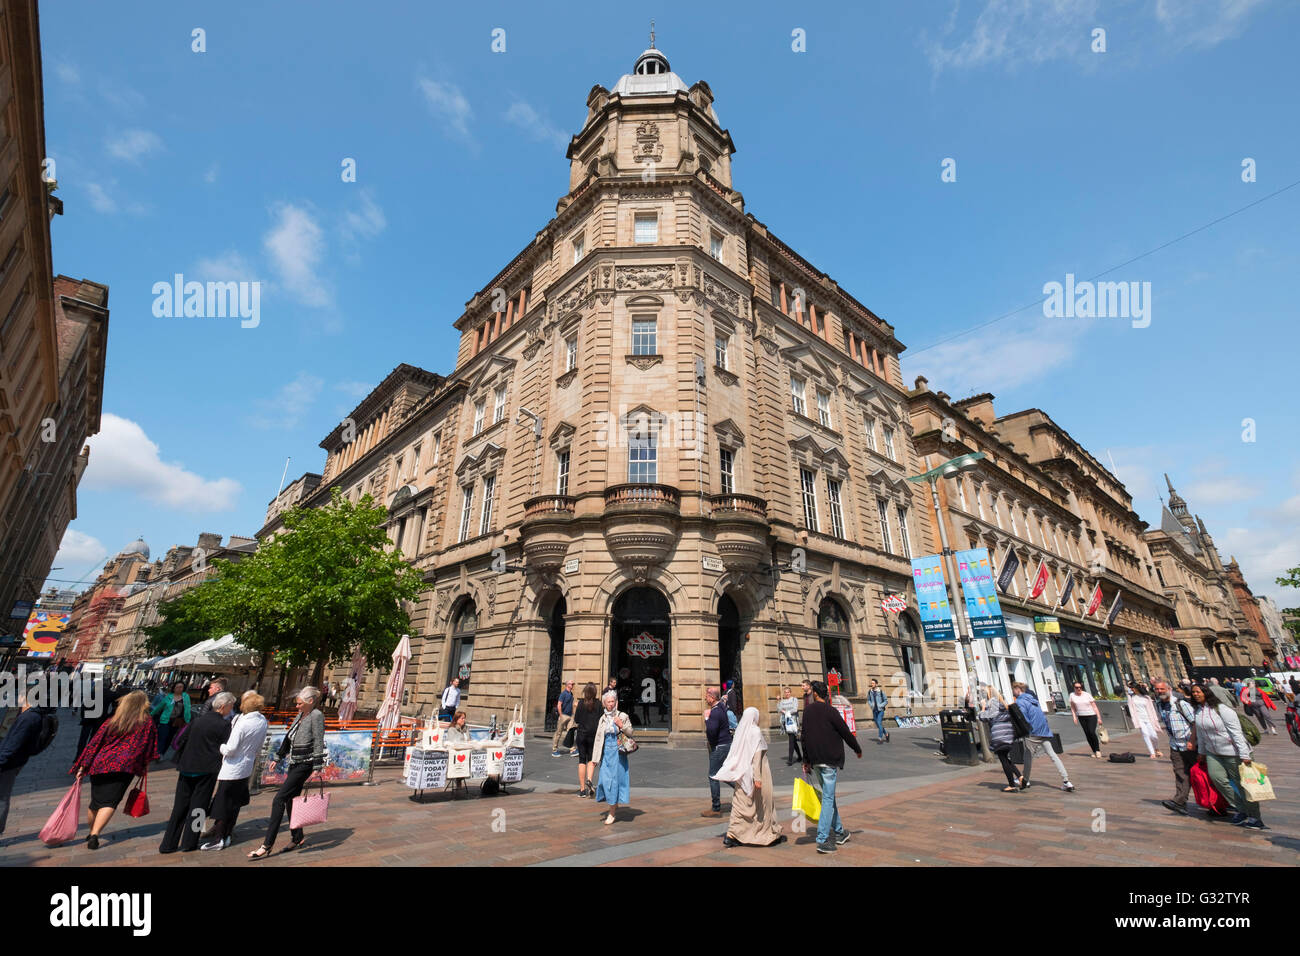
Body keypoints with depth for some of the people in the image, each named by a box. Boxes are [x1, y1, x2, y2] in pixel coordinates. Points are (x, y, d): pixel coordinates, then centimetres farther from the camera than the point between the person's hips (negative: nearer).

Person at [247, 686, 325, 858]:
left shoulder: (316, 716, -15)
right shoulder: (300, 715, 11)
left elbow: (319, 743, -18)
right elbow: (288, 738, 21)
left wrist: (317, 768, -20)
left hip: (304, 765, -8)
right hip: (294, 763, 9)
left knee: (279, 799, -9)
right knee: (290, 800, 14)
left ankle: (267, 846, -1)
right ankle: (298, 837, 29)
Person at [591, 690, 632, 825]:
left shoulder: (623, 716, -3)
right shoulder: (603, 718, 8)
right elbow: (599, 737, 13)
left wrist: (621, 725, -18)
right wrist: (597, 756, 11)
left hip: (618, 752, -4)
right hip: (606, 753, 4)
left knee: (614, 779, -2)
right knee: (605, 779, 1)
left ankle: (612, 813, 9)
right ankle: (615, 806, 24)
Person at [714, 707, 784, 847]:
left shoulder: (739, 731, 4)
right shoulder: (755, 732, -15)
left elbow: (734, 754, 10)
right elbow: (756, 755, -20)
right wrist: (757, 777, -21)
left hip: (742, 774, 6)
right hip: (753, 772, -6)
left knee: (740, 804, 9)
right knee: (763, 803, 10)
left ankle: (731, 835, 5)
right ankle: (772, 834, 25)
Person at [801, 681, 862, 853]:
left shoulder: (807, 711, 5)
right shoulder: (830, 711, -12)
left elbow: (805, 736, 9)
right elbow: (845, 732, -7)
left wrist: (806, 760, 17)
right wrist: (857, 749, 12)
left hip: (815, 760, 5)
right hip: (830, 760, -5)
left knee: (828, 795, 18)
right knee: (828, 798, -2)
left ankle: (839, 832, 29)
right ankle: (822, 840, -3)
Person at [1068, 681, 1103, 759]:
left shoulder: (1087, 695, -4)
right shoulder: (1072, 695, 1)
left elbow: (1095, 707, 0)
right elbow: (1072, 707, 9)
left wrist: (1099, 718, -4)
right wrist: (1074, 716, -1)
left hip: (1091, 715, -2)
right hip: (1081, 717, 3)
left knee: (1092, 732, -16)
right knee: (1087, 734, 2)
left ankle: (1098, 750, 3)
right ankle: (1094, 751, 14)